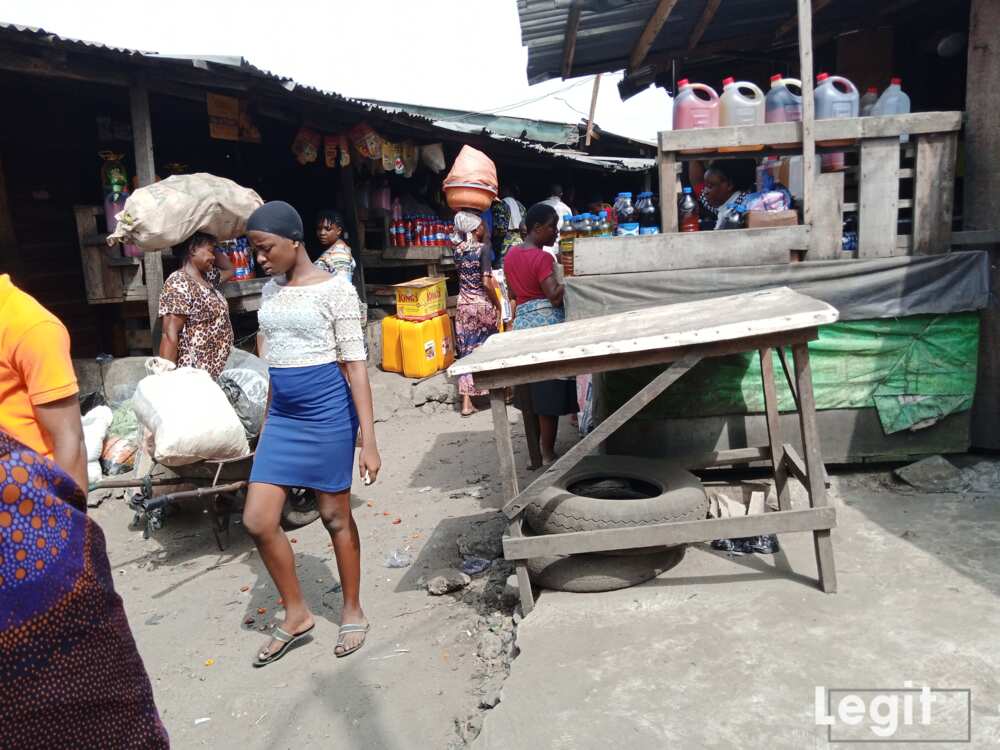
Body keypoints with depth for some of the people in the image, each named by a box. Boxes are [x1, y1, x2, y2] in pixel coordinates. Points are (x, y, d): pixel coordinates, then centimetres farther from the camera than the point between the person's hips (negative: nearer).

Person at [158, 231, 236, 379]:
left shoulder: (206, 278, 11)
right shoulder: (179, 283, -15)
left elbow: (229, 270, 31)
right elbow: (170, 334, -19)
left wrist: (214, 249, 15)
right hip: (193, 373, -9)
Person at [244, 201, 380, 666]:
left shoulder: (334, 289, -9)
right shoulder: (269, 291, 10)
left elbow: (355, 365, -12)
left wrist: (368, 441, -15)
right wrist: (267, 423, 20)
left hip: (327, 411, -6)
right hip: (282, 415, 6)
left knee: (335, 516, 6)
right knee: (257, 520, 2)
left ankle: (353, 613, 27)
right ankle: (296, 614, 22)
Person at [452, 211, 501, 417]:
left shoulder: (458, 249, 4)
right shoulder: (482, 249, -13)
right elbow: (487, 283, -18)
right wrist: (498, 304, -5)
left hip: (463, 306, 5)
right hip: (483, 305, -5)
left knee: (467, 352, 5)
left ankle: (466, 402, 2)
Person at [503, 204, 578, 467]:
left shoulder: (511, 255, 10)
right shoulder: (542, 258, -15)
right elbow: (555, 296, -22)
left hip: (521, 323, 8)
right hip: (546, 324, -8)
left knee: (529, 396, 12)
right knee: (549, 395, 1)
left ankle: (534, 456, 19)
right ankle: (548, 456, 9)